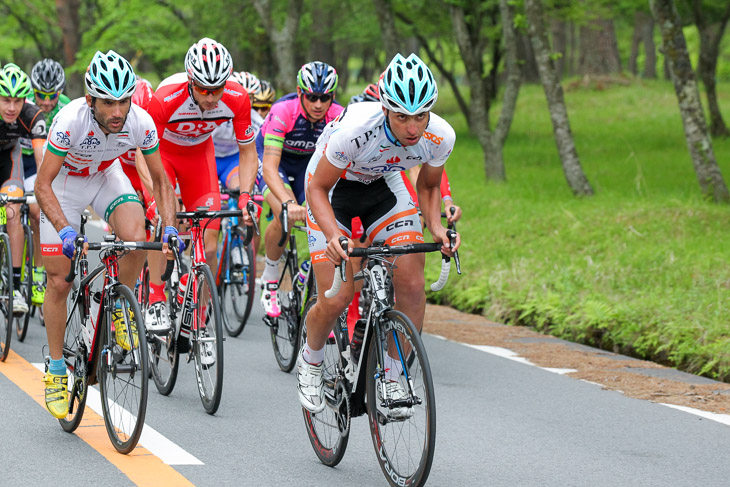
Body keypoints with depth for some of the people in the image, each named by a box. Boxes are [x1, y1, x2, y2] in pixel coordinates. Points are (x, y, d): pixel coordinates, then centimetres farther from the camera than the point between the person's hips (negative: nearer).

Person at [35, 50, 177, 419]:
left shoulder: (141, 123, -27)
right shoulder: (70, 121, -36)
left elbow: (160, 181, -13)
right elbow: (43, 185, -30)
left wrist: (169, 227, -27)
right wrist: (66, 230, -43)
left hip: (107, 177, 2)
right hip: (64, 182, -2)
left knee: (136, 239, -28)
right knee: (59, 282, -4)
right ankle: (56, 370, 11)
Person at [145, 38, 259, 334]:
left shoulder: (237, 99, -28)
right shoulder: (166, 98, -37)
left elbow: (248, 152, -14)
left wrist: (245, 195, -27)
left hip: (199, 152, 3)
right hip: (161, 149, -2)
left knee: (209, 244, -6)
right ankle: (156, 303, -15)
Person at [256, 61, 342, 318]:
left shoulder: (339, 117, -26)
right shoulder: (283, 112, -35)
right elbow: (269, 168, -42)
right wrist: (289, 203, -58)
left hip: (309, 163, 3)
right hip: (274, 159, -3)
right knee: (285, 216, -29)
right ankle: (270, 277, -4)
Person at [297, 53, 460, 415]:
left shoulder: (440, 137, -25)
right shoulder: (356, 129, -38)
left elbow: (428, 187, -3)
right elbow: (317, 189, -24)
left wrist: (436, 227, -21)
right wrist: (334, 236, -40)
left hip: (385, 186, 4)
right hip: (332, 188, -3)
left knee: (412, 286, -14)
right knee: (336, 299, -12)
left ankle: (392, 380, 4)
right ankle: (310, 363, 19)